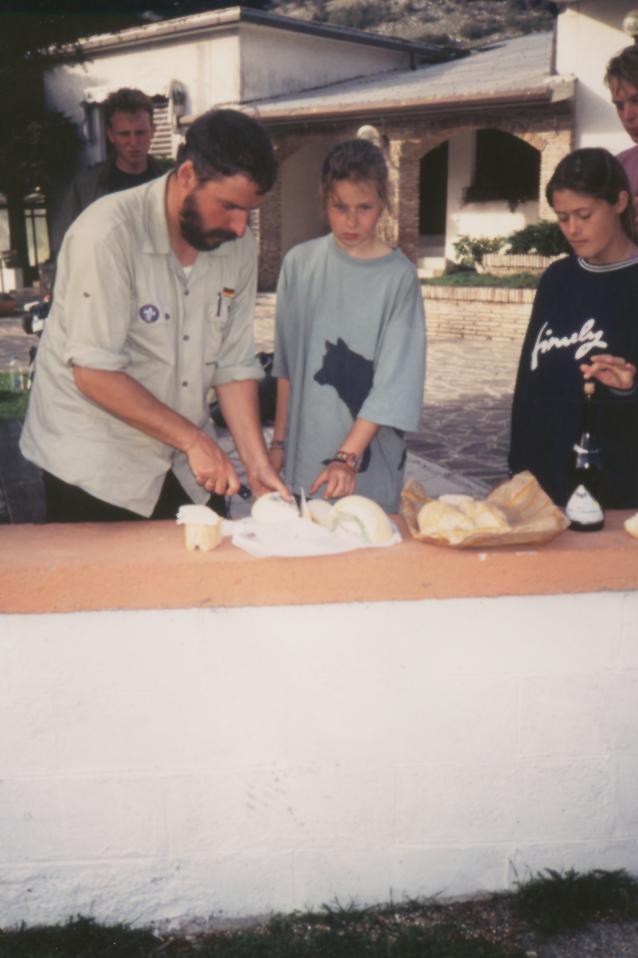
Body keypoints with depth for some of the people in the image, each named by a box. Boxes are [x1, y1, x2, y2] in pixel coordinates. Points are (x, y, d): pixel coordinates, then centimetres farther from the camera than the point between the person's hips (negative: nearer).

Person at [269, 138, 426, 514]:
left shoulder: (399, 276, -7)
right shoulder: (300, 263, 2)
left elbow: (394, 381, -11)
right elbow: (287, 363, 8)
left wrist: (348, 456, -18)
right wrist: (279, 441, 9)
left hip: (370, 462, -2)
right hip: (306, 453, 2)